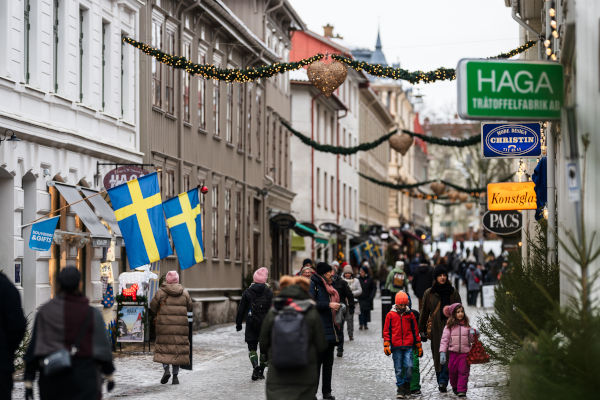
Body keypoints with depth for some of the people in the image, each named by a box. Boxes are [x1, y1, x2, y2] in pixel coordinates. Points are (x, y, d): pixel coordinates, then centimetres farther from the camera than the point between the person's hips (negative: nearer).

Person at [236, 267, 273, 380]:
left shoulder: (247, 292, -1)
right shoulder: (269, 292, -2)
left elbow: (241, 309, 2)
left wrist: (238, 323, 10)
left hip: (251, 324, 0)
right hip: (265, 324, 0)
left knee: (252, 348, 5)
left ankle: (255, 366, -20)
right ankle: (261, 371, 12)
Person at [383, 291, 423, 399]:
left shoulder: (410, 315, 7)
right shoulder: (390, 315, 3)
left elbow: (415, 331, 13)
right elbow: (386, 331, 7)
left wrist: (419, 346, 14)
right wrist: (386, 345, -1)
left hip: (408, 346, 0)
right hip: (396, 347, 0)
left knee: (409, 366, -12)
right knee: (398, 369, 2)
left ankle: (407, 383, 12)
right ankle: (400, 389, 12)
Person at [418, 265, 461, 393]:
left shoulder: (453, 292, 5)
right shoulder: (429, 293, 4)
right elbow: (424, 312, 10)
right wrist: (422, 330, 9)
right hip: (436, 329, 1)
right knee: (438, 356, 4)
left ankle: (442, 381, -13)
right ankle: (442, 382, 14)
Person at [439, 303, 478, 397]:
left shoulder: (466, 325, 9)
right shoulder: (449, 326, 0)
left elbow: (471, 340, 16)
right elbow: (444, 339, -2)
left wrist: (473, 334, -5)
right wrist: (442, 352, -10)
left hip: (465, 352, 1)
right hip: (453, 352, -1)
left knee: (463, 371, -5)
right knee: (453, 371, 8)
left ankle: (462, 390, -3)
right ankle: (454, 386, 31)